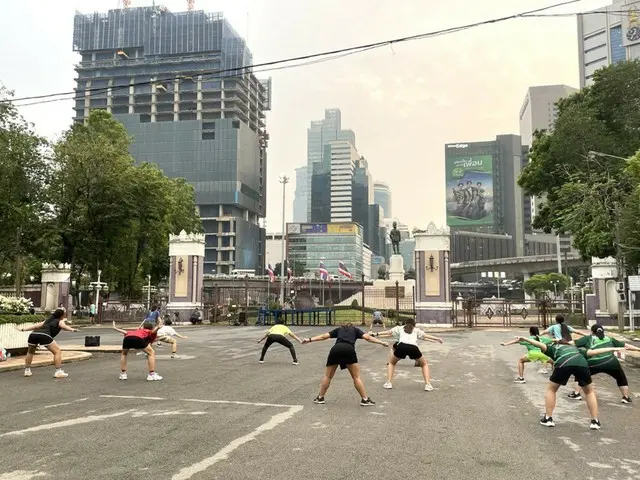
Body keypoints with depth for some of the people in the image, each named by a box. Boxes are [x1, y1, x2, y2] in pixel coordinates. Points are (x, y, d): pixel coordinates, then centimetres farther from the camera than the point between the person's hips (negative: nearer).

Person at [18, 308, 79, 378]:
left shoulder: (47, 320, 35)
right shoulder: (60, 321, 18)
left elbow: (36, 326, 38)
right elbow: (63, 326, -3)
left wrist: (24, 329, 49)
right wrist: (72, 329, -20)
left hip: (33, 334, 7)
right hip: (44, 335, -7)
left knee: (30, 352, 33)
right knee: (57, 351, -1)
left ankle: (27, 371, 36)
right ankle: (58, 372, -8)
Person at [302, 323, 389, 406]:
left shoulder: (338, 329, 34)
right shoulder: (355, 330, 30)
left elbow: (323, 336, 30)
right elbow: (368, 337, 16)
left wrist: (309, 340, 35)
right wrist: (382, 343, 17)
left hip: (336, 349, 2)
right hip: (349, 350, -2)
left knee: (328, 376, 18)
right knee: (356, 377, 9)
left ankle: (320, 398, 23)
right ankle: (365, 399, 8)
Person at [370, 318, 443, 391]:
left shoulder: (400, 328, 32)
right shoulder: (416, 330, 33)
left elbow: (388, 332, 32)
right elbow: (426, 336, 33)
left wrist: (375, 334, 39)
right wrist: (437, 339, 43)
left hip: (401, 346, 0)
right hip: (413, 348, 0)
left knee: (391, 363, 29)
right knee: (424, 364, 27)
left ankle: (388, 383, 15)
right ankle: (428, 385, 11)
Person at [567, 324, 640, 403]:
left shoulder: (587, 339, 20)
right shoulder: (609, 339, 27)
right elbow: (625, 345, 30)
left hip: (594, 364, -2)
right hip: (611, 363, 2)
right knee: (621, 378, 30)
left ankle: (576, 393, 23)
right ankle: (626, 397, 31)